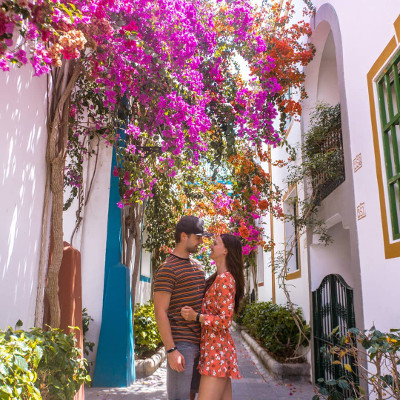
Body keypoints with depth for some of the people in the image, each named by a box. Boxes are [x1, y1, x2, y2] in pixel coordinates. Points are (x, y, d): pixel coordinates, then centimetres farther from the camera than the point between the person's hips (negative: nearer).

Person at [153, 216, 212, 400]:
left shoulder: (197, 267, 15)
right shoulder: (167, 269, -11)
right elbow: (160, 313, -15)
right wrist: (171, 350, -18)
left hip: (199, 343, 8)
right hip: (181, 344, -8)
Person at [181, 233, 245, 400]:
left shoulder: (224, 279, -16)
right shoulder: (218, 278, 14)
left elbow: (225, 321, -20)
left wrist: (195, 316, -16)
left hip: (217, 350, -10)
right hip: (216, 347, 10)